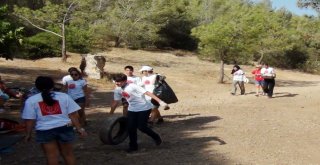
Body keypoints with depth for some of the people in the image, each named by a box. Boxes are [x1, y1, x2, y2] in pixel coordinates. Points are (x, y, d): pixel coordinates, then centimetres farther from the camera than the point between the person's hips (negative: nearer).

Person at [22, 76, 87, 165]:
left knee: (52, 156, 8)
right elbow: (72, 115, -1)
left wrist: (28, 134, 9)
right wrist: (79, 128, 5)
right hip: (64, 128, 1)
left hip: (44, 131, -1)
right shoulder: (64, 96, 0)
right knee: (68, 154, 15)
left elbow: (30, 120, -3)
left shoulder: (31, 100, -2)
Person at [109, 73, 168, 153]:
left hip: (144, 108, -6)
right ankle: (133, 146, 15)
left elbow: (147, 93, -25)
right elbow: (115, 102, 10)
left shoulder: (132, 86, -23)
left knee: (141, 127, -8)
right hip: (132, 109, 6)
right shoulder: (118, 90, -2)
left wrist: (160, 101, -30)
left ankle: (156, 138, 17)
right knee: (131, 127, -2)